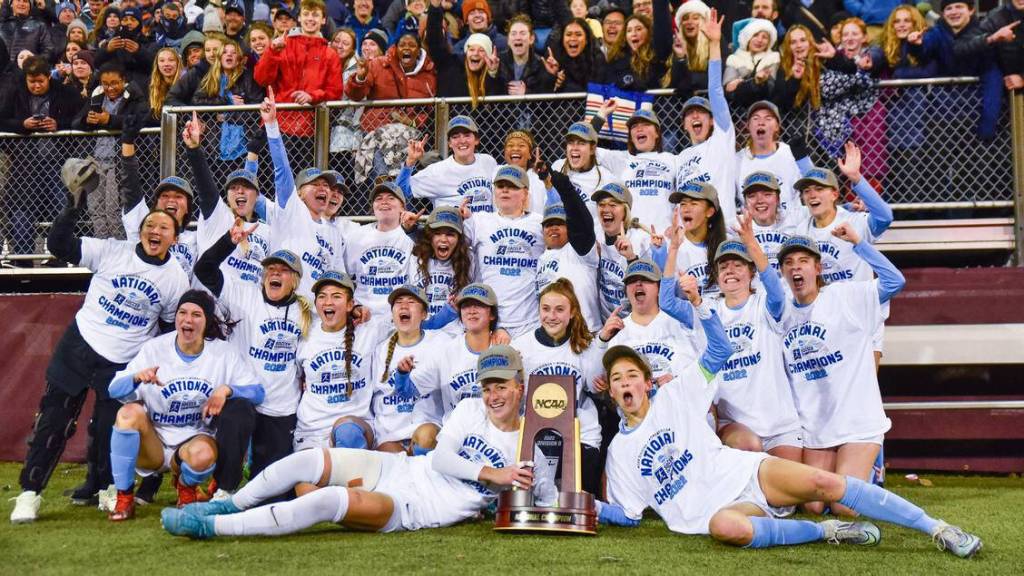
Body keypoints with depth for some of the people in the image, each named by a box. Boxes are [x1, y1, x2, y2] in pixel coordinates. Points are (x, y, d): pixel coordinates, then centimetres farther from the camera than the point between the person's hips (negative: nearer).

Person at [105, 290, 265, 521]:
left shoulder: (223, 353, -3)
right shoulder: (154, 349, -3)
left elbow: (257, 391, -5)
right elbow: (114, 390, -7)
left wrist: (226, 389, -25)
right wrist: (137, 378, -30)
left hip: (195, 438, -1)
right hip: (153, 443, 1)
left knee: (202, 455, -36)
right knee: (129, 412, -30)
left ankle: (186, 486, 4)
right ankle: (124, 499, -16)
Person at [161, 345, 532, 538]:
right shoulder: (471, 410, 5)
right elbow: (440, 458, -6)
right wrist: (489, 474, -17)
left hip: (417, 510, -4)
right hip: (398, 468, 4)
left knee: (328, 500, -26)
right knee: (307, 460, -14)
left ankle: (209, 526, -19)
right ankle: (231, 505, 11)